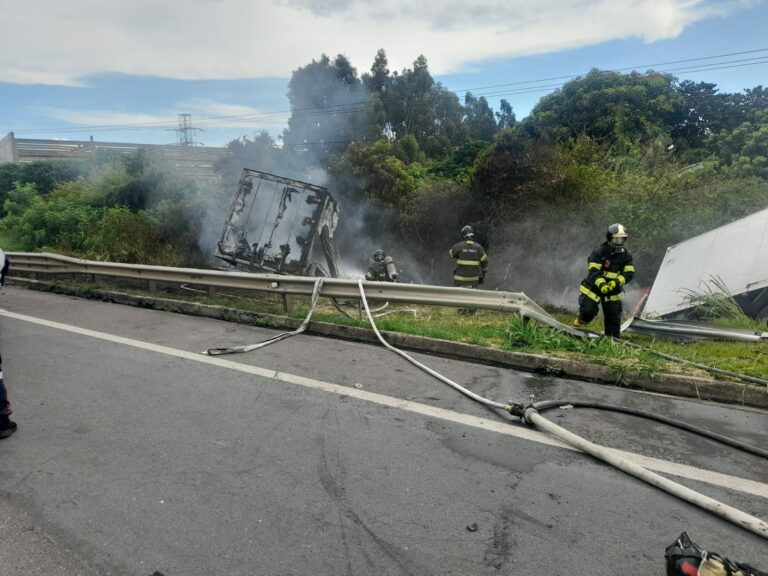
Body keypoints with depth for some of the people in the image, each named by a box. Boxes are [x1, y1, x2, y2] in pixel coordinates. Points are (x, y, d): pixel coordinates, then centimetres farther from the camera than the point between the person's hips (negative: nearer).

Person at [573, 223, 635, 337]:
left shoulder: (626, 255, -1)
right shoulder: (599, 252, -15)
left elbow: (629, 273, -8)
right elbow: (593, 271, -21)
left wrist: (617, 282, -27)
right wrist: (602, 285, -36)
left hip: (613, 291, 4)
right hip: (593, 287, -3)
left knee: (614, 317, 3)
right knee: (588, 311, -11)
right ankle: (581, 321, 23)